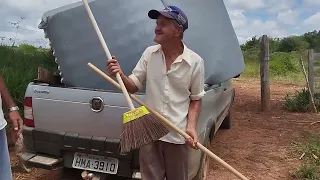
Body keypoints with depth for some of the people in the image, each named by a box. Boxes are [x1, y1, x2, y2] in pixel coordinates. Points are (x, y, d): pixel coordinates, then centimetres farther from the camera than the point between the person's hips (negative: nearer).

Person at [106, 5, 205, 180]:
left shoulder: (195, 61, -8)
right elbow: (133, 86, 2)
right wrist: (120, 75, -18)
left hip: (177, 135, -1)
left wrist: (191, 126, -13)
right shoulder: (149, 53, -1)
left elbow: (196, 99, 1)